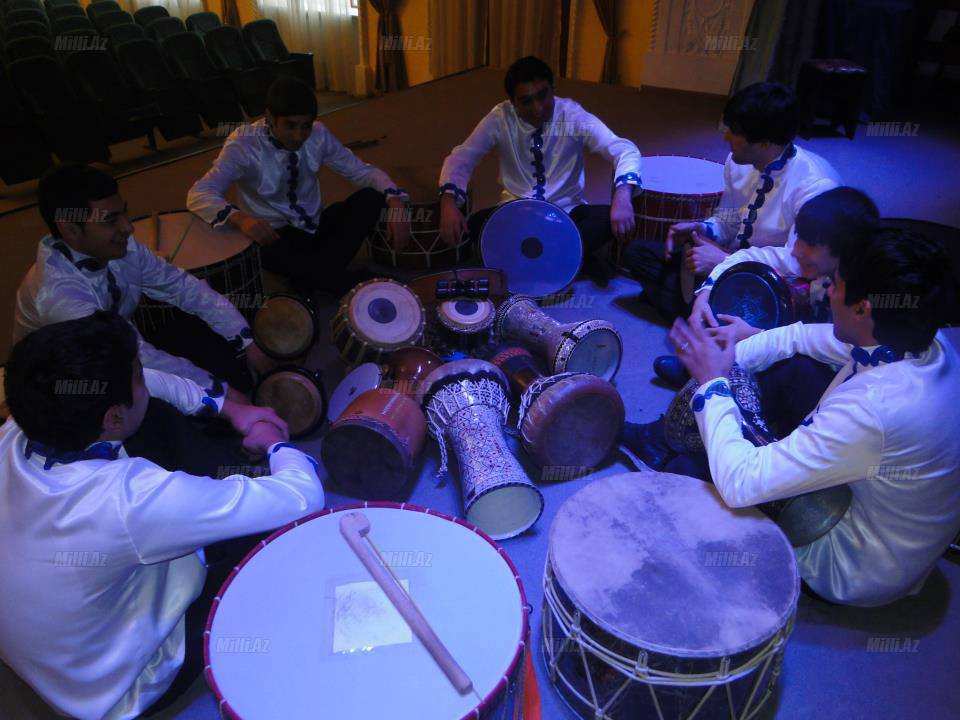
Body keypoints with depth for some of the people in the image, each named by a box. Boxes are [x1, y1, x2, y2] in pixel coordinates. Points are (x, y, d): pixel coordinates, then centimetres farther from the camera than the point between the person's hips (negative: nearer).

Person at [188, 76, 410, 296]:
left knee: (370, 198, -20)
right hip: (274, 234, -4)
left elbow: (361, 170, -6)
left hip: (316, 225, 4)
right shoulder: (244, 143, -19)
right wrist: (240, 218, -46)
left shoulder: (318, 134, -9)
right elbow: (199, 195, -25)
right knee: (276, 253, -39)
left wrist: (395, 203, -27)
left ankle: (312, 276, -19)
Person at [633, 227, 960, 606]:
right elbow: (802, 336, 1)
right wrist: (728, 356, -11)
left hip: (858, 571, -7)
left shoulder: (872, 409, -42)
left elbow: (739, 484, -38)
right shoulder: (928, 343, -15)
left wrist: (713, 381, -26)